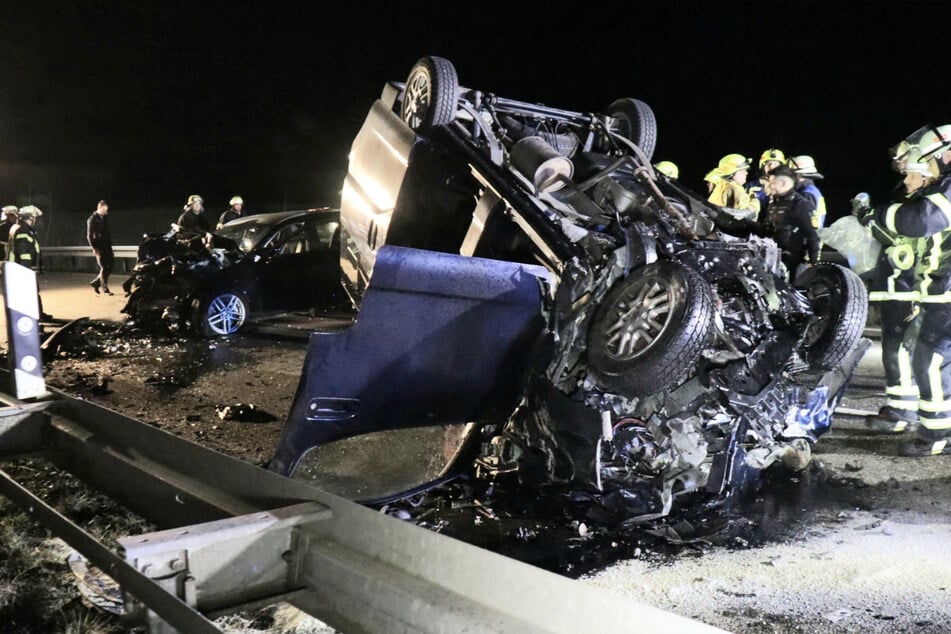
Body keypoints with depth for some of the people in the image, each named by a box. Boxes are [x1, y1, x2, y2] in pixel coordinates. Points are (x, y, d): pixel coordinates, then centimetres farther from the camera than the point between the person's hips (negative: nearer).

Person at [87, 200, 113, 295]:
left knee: (109, 267, 5)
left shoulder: (105, 218, 14)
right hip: (99, 247, -7)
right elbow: (89, 236, -8)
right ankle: (105, 289, 2)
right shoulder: (92, 219, -6)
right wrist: (94, 248, -15)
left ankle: (95, 283, 21)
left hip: (107, 246, 7)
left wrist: (110, 244, 13)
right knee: (104, 268, -6)